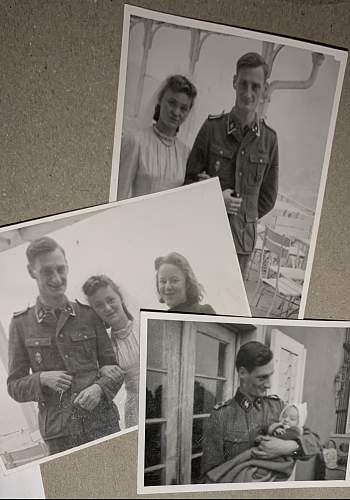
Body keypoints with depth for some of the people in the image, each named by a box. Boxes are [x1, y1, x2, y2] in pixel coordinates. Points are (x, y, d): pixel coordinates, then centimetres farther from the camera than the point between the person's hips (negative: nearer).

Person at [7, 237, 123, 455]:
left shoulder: (89, 315, 1)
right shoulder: (21, 324, 1)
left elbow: (113, 367, 7)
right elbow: (15, 386, 5)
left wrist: (99, 388, -13)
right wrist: (42, 379, -14)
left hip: (101, 421, 0)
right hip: (59, 433, 0)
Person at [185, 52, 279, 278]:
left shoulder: (269, 139, 1)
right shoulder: (212, 127, -3)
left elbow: (268, 199, 11)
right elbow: (189, 179, 2)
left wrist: (242, 217, 4)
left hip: (243, 237, 2)